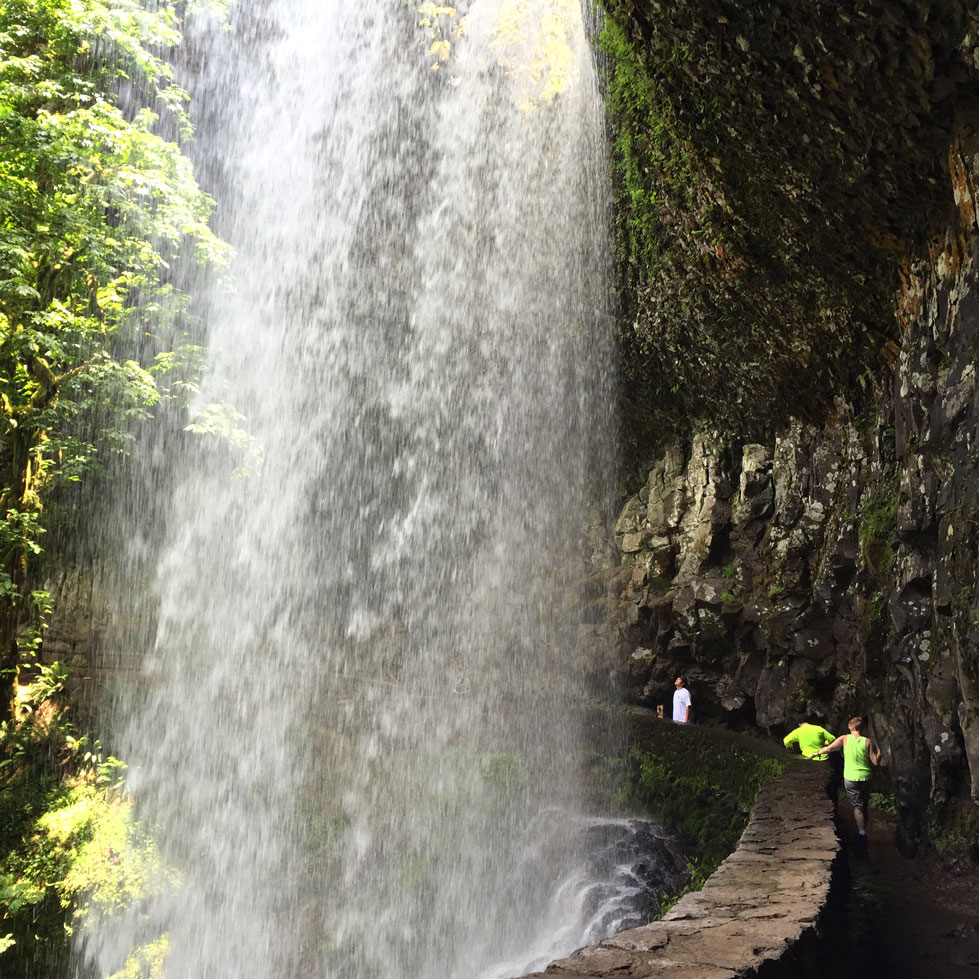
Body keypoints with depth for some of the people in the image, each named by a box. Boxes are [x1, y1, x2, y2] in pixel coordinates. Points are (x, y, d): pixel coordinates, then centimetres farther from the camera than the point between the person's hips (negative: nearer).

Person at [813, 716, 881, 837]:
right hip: (865, 778, 2)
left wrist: (817, 753, 11)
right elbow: (876, 762, -3)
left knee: (857, 807, 2)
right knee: (864, 806, 18)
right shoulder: (868, 742, -4)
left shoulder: (845, 739, -5)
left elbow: (829, 748, -6)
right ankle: (863, 830, 23)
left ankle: (862, 832, -12)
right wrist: (878, 752, 16)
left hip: (850, 778, -2)